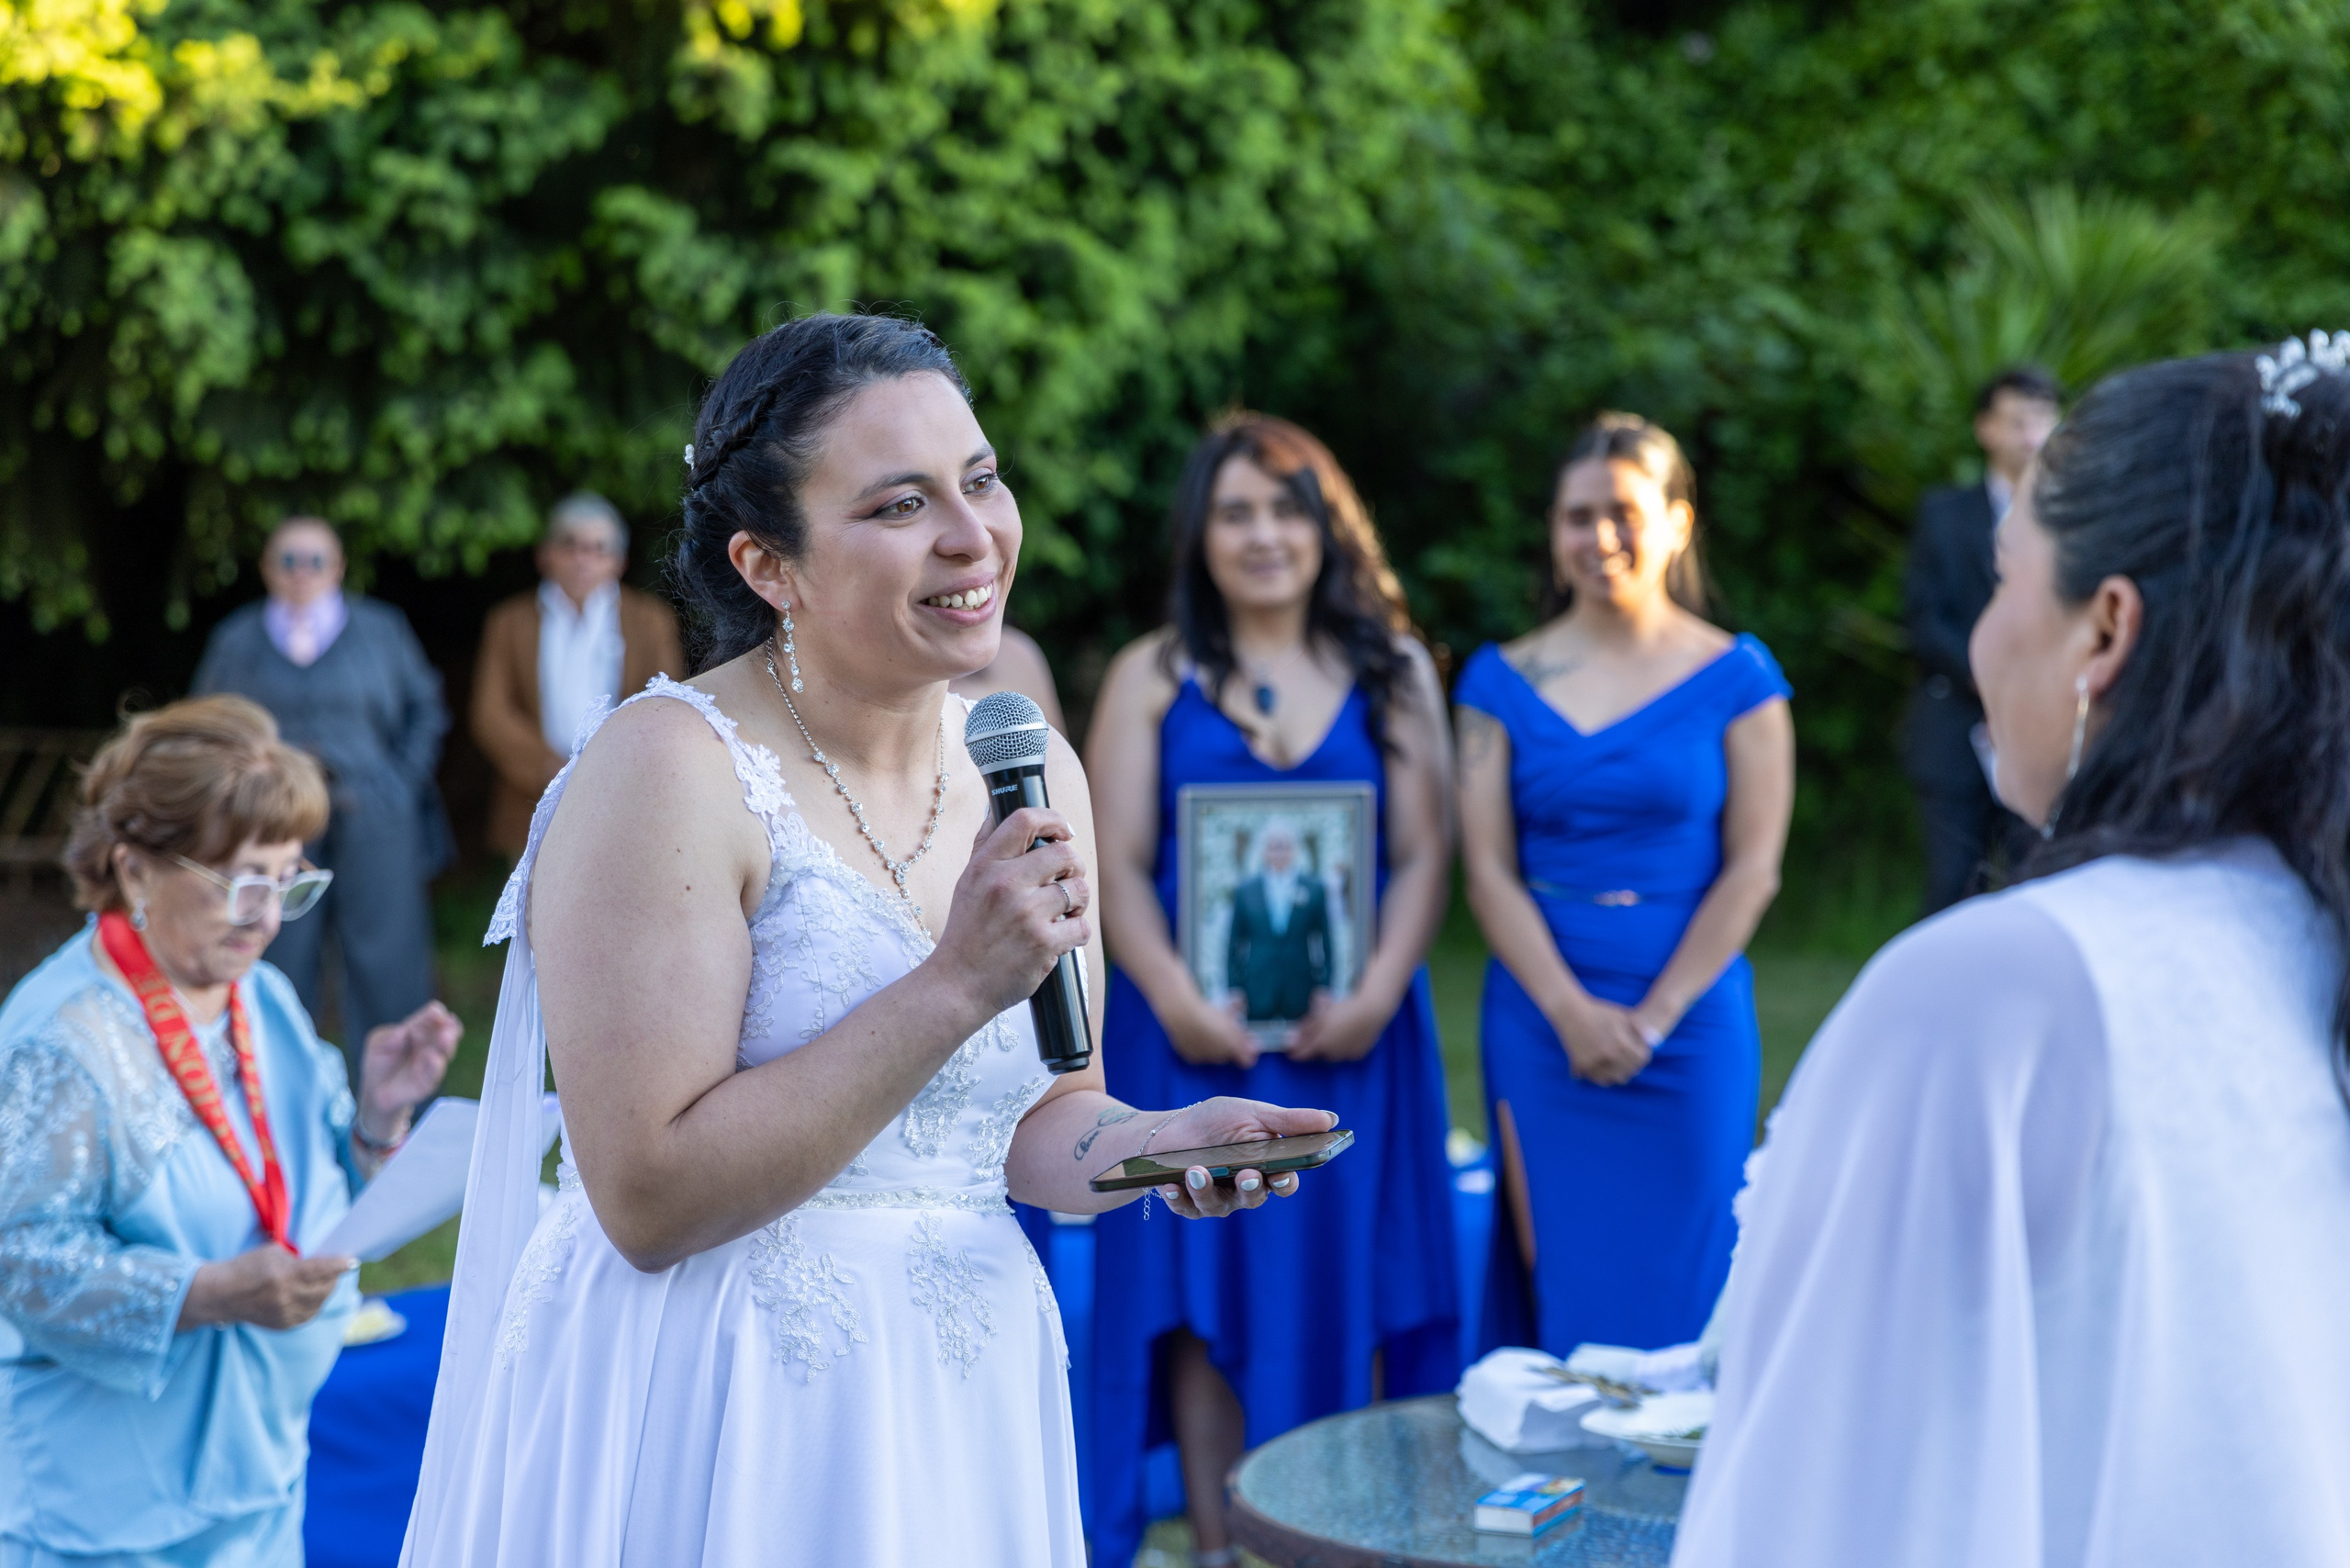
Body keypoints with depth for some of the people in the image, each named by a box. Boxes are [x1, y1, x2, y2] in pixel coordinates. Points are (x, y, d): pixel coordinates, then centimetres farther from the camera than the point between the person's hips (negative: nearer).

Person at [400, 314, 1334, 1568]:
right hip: (712, 1431, -6)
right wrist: (955, 987, -23)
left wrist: (1140, 1146, -9)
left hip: (963, 1405, 6)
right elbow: (647, 1200, -20)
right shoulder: (670, 768, -16)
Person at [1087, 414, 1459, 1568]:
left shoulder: (1393, 673, 9)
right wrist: (1175, 998, -15)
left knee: (1346, 1286, 4)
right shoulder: (1151, 678, 7)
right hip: (1195, 1032, 0)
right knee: (1203, 1290, 1)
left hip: (1350, 1032, 1)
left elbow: (1424, 857, 2)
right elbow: (1116, 864, -1)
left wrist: (1376, 993, -13)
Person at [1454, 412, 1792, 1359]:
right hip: (1542, 1024, 1)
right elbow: (1487, 869, -1)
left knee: (1678, 1280, 4)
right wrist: (1574, 1013, -12)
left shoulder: (1735, 677, 1)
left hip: (1688, 1024, -1)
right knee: (1556, 1277, 5)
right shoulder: (1503, 680, 4)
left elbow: (1753, 868, -3)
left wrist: (1655, 1016, -11)